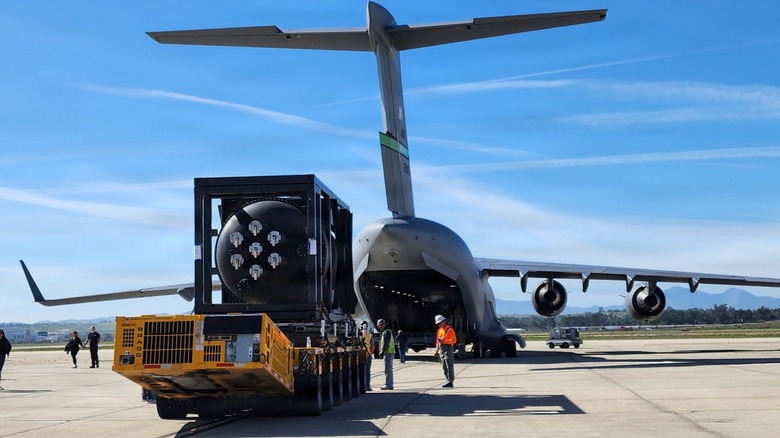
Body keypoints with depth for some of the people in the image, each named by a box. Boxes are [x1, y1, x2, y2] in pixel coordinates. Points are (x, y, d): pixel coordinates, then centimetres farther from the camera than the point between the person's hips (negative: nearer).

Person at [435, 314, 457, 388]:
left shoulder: (450, 330, -7)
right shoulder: (439, 330, 17)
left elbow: (454, 340, -14)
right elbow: (437, 340, 23)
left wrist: (444, 341, -23)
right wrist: (437, 348, 12)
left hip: (448, 349, -8)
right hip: (441, 350, 8)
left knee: (449, 366, -11)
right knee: (444, 367, 8)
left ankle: (450, 381, -14)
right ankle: (449, 381, 14)